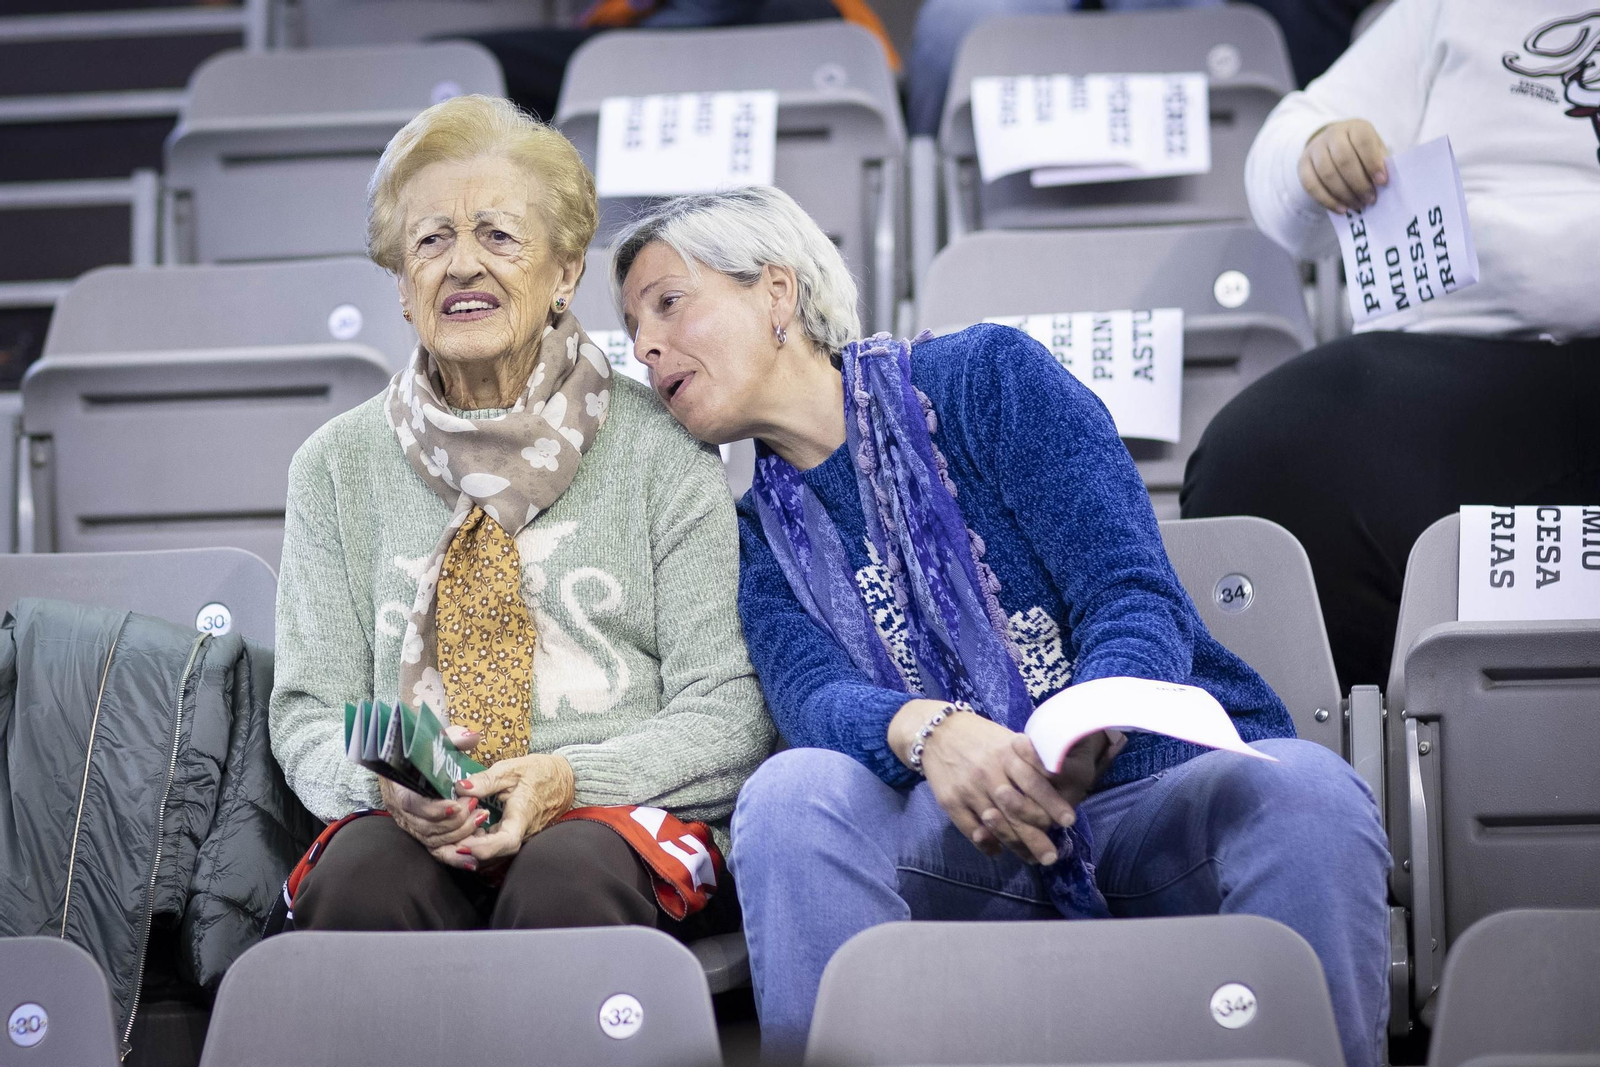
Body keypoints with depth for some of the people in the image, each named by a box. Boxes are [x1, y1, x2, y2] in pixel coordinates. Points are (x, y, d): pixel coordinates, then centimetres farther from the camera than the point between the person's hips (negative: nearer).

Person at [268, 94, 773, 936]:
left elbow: (730, 712, 2)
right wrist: (386, 781, -14)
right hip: (415, 831, 1)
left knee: (566, 876, -36)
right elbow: (310, 715, 11)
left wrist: (569, 779, -17)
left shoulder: (658, 450, 6)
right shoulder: (339, 465, 13)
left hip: (625, 821, -1)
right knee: (359, 879, -33)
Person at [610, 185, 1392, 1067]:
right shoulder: (761, 534, 14)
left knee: (1303, 789, -34)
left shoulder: (985, 375, 4)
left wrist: (1085, 743, -30)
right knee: (791, 791, -28)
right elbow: (812, 697, -7)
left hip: (1164, 775, -1)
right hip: (966, 836, 2)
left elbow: (1133, 593, -7)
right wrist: (930, 733, -32)